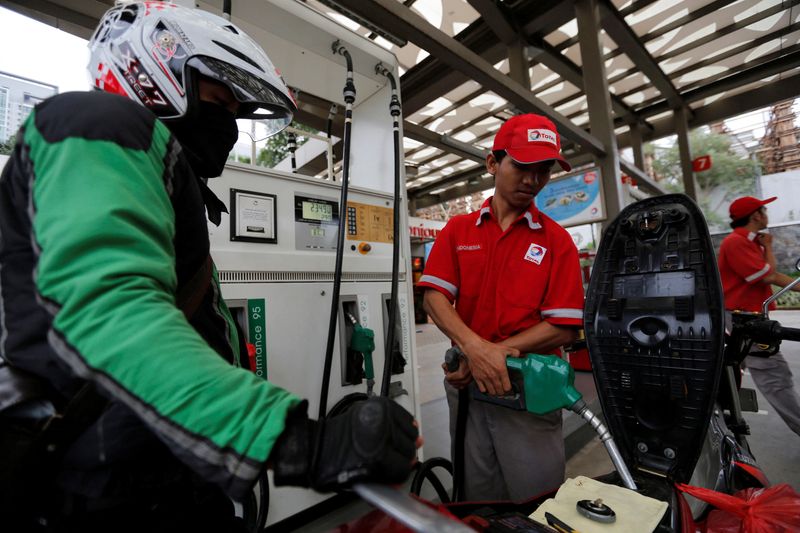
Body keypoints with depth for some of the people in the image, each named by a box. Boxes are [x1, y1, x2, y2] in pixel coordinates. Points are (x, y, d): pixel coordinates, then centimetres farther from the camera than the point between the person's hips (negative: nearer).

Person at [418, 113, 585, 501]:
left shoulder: (557, 240, -2)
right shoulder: (457, 230, 3)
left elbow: (563, 328, -8)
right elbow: (434, 298, -8)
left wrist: (499, 352, -19)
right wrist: (475, 347, -24)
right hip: (465, 384, 2)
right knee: (476, 496, 20)